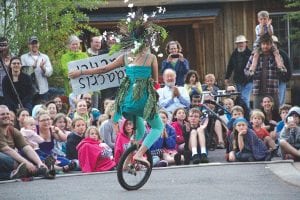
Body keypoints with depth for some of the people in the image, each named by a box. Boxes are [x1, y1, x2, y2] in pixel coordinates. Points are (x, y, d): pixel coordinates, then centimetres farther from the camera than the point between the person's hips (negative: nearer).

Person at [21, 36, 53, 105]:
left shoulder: (45, 57, 13)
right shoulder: (24, 57, 7)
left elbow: (50, 72, 2)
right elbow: (23, 72, -4)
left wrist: (43, 68, -17)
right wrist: (32, 67, -20)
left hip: (43, 91, 2)